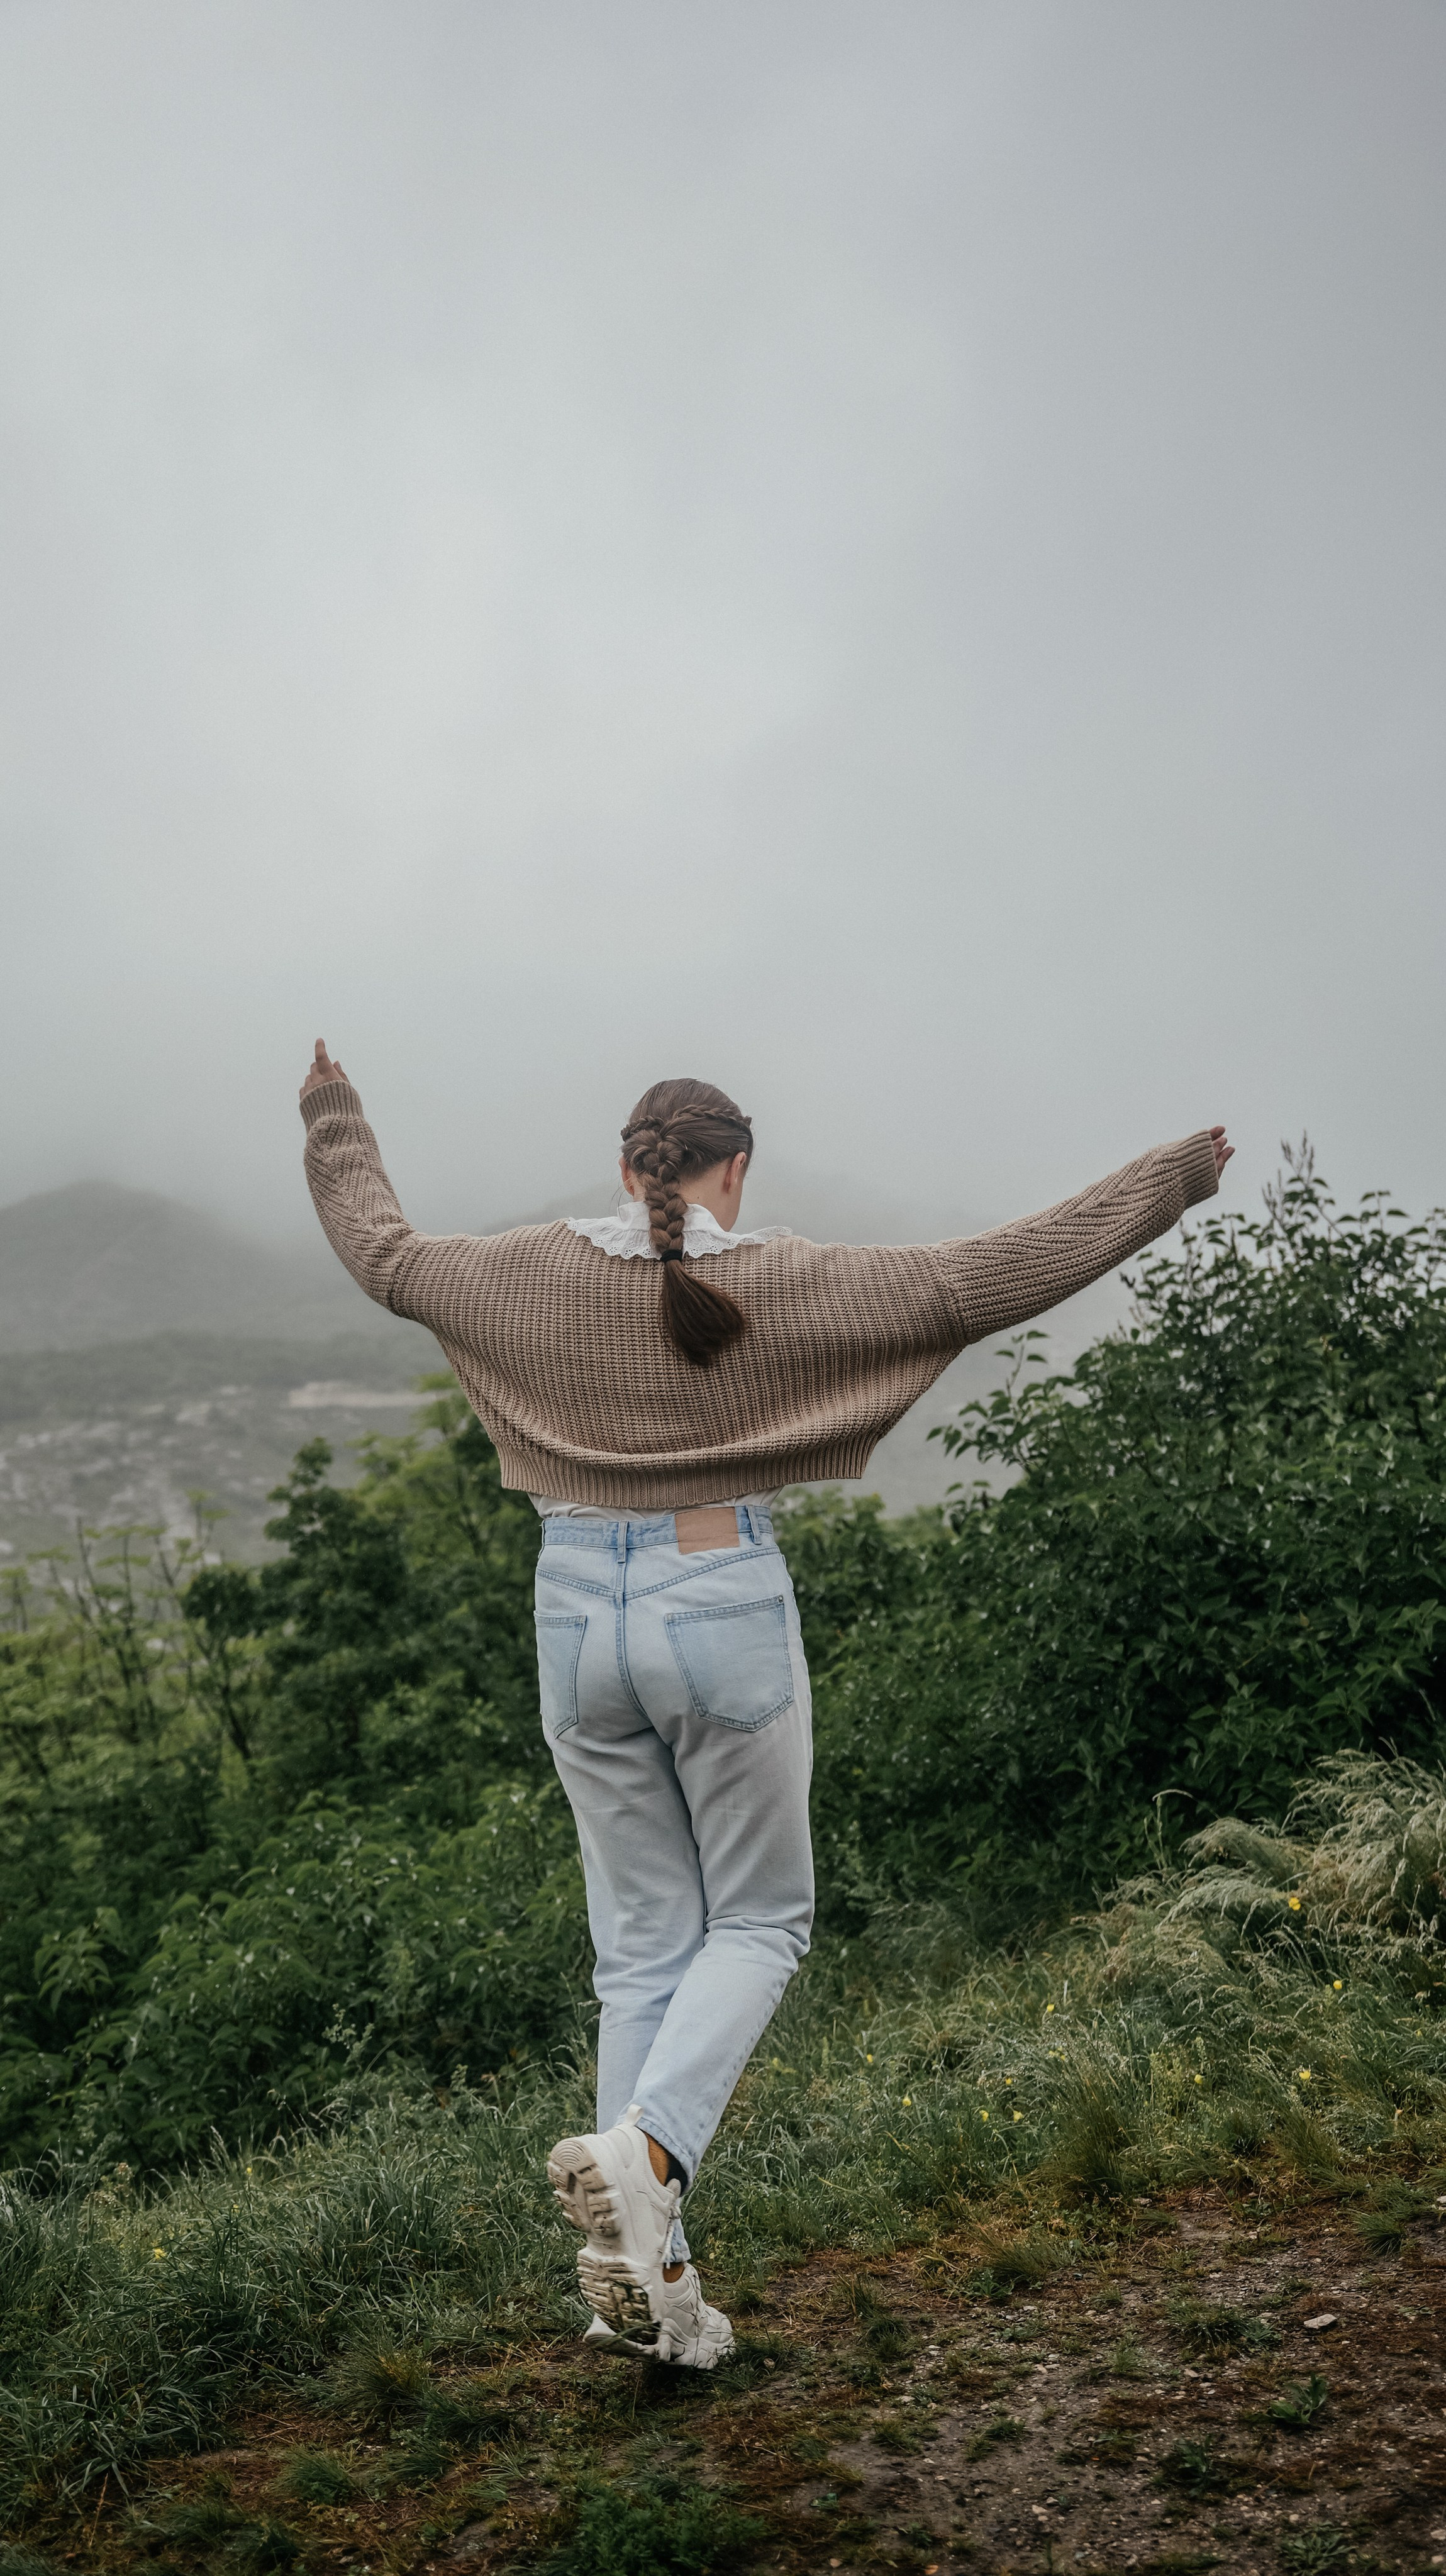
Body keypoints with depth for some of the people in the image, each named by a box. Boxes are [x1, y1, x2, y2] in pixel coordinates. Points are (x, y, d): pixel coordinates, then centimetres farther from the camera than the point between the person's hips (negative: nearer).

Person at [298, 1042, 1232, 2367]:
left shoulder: (537, 1275, 1)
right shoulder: (786, 1284, -7)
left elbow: (384, 1249, 18)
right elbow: (996, 1275, -6)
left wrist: (336, 1124, 36)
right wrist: (1168, 1180, 4)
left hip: (579, 1617, 4)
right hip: (723, 1611, -3)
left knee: (645, 1943, 13)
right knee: (758, 1921, 14)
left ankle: (648, 2269, 12)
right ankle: (643, 2148, -12)